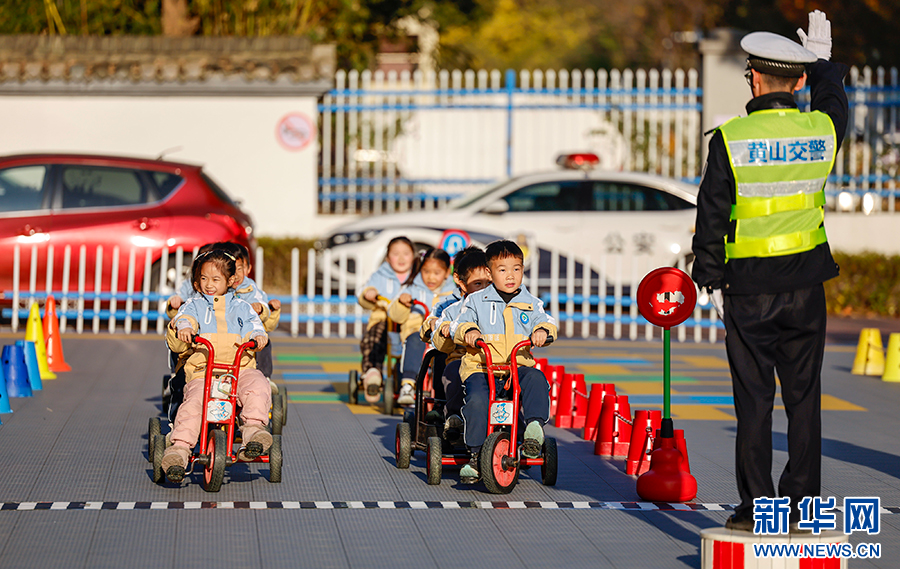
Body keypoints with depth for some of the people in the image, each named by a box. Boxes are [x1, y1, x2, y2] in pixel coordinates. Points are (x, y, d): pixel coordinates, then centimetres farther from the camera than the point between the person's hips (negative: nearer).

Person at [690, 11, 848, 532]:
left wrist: (712, 279, 4)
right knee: (804, 397, 9)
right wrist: (823, 60, 41)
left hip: (749, 288, -2)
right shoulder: (821, 131, -2)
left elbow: (712, 216, -7)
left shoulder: (730, 139, -11)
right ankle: (801, 505, 11)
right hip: (806, 284, 3)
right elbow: (834, 102, 24)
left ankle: (756, 508, 6)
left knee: (755, 401, 3)